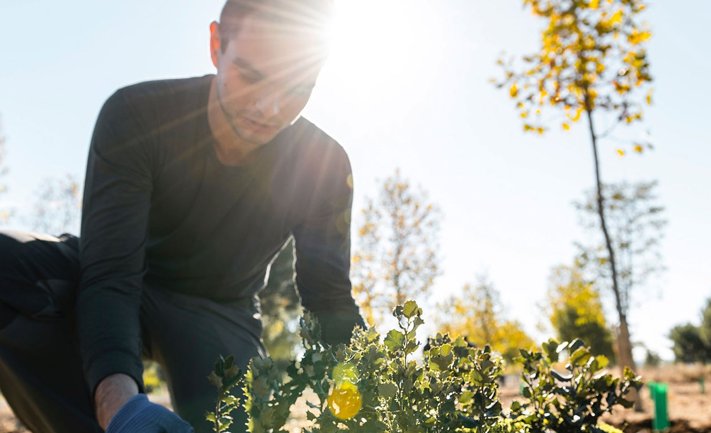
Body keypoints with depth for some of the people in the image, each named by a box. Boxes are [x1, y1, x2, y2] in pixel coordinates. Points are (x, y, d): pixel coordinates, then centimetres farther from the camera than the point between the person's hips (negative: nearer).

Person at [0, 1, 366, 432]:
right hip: (122, 290, 0)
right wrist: (119, 398, -52)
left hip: (219, 313, 1)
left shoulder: (324, 166, -19)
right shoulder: (137, 115, -25)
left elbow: (331, 302, -16)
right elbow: (109, 276, -33)